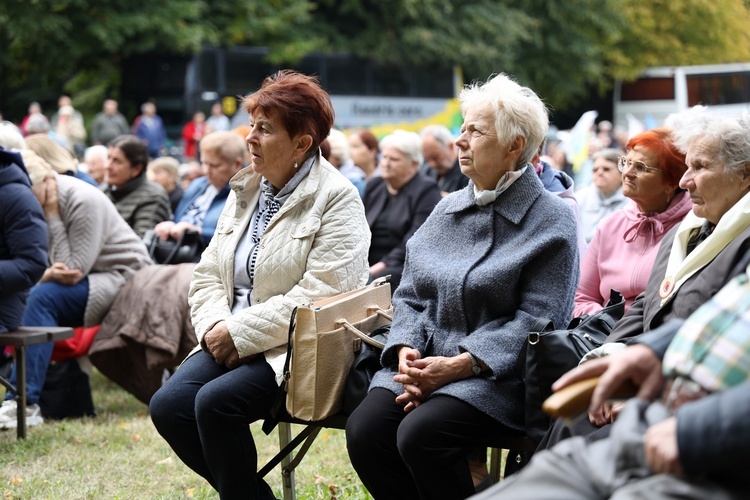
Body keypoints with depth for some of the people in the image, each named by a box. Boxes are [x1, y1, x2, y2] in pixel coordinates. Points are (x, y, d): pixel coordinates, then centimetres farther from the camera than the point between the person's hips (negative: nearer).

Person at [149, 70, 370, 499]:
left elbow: (318, 296, -18)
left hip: (299, 350, -7)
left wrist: (238, 333, -17)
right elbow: (208, 276, 15)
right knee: (168, 406, -15)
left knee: (216, 402, -29)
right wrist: (216, 328, -6)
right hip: (232, 341, 7)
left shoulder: (337, 199, -8)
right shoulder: (245, 190, 15)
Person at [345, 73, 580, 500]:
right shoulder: (448, 209, 15)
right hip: (427, 362, 6)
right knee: (365, 429, -21)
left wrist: (458, 365, -20)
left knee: (421, 433, -31)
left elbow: (537, 318, -12)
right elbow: (410, 295, 16)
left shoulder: (551, 221, -4)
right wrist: (407, 350, -6)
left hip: (497, 376, -6)